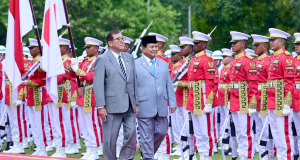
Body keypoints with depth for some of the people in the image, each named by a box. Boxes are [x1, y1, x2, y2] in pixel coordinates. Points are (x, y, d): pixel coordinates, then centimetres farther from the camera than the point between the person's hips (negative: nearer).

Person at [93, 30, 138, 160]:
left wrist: (136, 104, 12)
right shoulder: (102, 60, -3)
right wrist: (101, 107, -15)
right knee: (110, 138, 1)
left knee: (131, 134, 0)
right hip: (112, 105, -5)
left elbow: (134, 82, 17)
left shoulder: (129, 58, 14)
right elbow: (98, 85, -9)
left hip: (129, 106, 5)